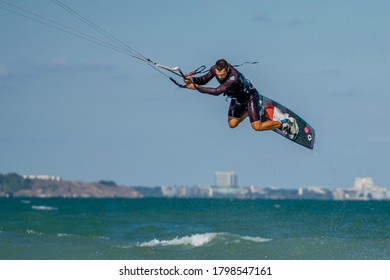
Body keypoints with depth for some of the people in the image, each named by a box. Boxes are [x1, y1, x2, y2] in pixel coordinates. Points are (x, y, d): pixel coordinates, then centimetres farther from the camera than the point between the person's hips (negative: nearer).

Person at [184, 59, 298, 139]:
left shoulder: (233, 77, -45)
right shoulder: (216, 69, -23)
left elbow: (217, 91, -50)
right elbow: (204, 80, -11)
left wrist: (195, 87, -49)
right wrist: (192, 79, -33)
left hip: (250, 96, -7)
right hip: (237, 99, 7)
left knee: (257, 127, -10)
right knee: (232, 124, 10)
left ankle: (285, 123, 8)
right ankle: (248, 110, 36)